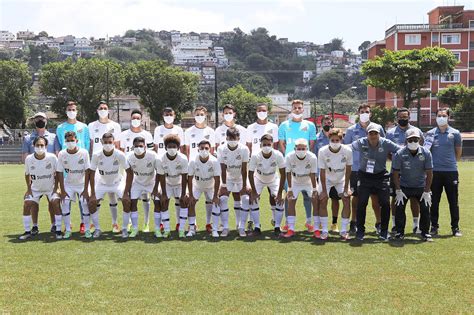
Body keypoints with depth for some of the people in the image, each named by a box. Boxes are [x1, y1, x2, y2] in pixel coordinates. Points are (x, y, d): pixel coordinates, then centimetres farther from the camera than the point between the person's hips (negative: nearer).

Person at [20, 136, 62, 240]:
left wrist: (56, 188, -10)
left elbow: (57, 173, -7)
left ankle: (58, 230, -8)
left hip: (51, 187, -2)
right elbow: (27, 174, 1)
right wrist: (28, 189, -2)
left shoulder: (52, 157, -21)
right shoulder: (29, 159, -16)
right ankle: (27, 231, 5)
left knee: (56, 204, -19)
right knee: (26, 205, -9)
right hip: (35, 188, 2)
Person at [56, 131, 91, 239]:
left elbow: (87, 171, -13)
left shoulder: (84, 153, -15)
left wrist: (86, 189, -16)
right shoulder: (62, 154, -10)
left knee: (85, 204, -14)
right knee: (64, 203, -13)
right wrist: (62, 190, -10)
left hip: (82, 183, -1)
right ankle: (67, 229, 0)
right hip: (68, 184, 2)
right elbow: (59, 173, -6)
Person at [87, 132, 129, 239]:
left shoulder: (120, 155, -24)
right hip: (102, 183, 1)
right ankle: (97, 229, 5)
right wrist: (93, 193, -18)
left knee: (126, 201, -21)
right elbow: (91, 174, -14)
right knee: (91, 203, -13)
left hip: (117, 182, -1)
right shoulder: (96, 156, -21)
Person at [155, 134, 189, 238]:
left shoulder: (183, 159, -27)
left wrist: (183, 194, -19)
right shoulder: (161, 159, -26)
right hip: (167, 184, 0)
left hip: (180, 183, 0)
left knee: (183, 202, -11)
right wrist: (163, 194, -15)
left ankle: (181, 229, -3)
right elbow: (162, 178, -18)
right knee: (163, 203, -8)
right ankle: (166, 230, 1)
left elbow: (184, 177, -21)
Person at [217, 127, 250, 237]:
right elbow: (223, 170, -17)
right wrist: (224, 186, -17)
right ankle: (225, 227, -3)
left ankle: (240, 225, 11)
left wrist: (244, 186, -17)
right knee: (222, 199, -12)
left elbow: (244, 170, -19)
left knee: (245, 199, -6)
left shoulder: (244, 149, -22)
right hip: (227, 177, 0)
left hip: (241, 177, 0)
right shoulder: (221, 149, -20)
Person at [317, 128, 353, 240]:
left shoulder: (347, 151, -22)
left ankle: (344, 231, 0)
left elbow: (348, 170, -11)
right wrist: (324, 190, -18)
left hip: (341, 180, 1)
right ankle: (316, 229, -1)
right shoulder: (322, 151, -24)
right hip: (327, 180, -1)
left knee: (347, 200, -9)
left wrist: (346, 188, -11)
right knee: (322, 201, -11)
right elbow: (322, 171, -19)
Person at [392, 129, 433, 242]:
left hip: (421, 187, 1)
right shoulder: (399, 154, -16)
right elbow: (395, 173, -10)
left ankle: (425, 233, 10)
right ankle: (400, 232, 8)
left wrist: (427, 191, -10)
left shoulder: (426, 153, -13)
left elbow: (429, 173, -8)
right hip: (404, 186, -1)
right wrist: (398, 191, -13)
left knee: (425, 209, -5)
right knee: (399, 208, -6)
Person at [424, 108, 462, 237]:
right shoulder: (430, 133, 5)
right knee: (434, 201, 6)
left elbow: (458, 152, 12)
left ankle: (455, 227, 14)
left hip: (451, 171, -1)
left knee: (453, 201, 5)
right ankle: (434, 226, 15)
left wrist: (451, 162, 13)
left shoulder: (455, 133, 3)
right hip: (434, 171, 1)